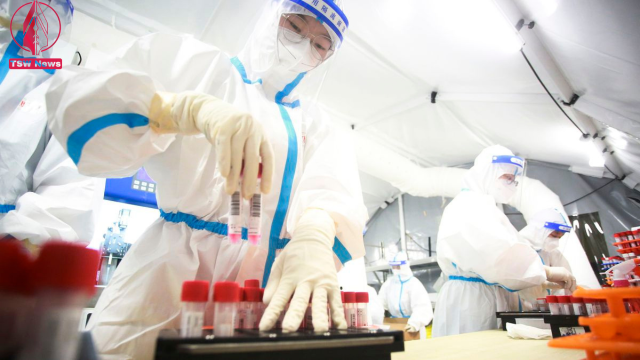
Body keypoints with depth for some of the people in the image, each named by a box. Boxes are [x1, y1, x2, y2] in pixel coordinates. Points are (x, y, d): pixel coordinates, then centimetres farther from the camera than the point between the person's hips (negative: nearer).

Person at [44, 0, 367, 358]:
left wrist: (315, 237, -30)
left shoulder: (312, 123, 14)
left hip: (273, 276, 3)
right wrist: (190, 107, -26)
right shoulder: (197, 62, 7)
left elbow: (332, 182, -7)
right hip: (176, 264, -2)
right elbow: (77, 97, -6)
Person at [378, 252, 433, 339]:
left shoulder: (414, 284, -16)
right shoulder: (389, 283, 2)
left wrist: (415, 323, -42)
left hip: (411, 326, -5)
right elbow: (380, 303, 2)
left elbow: (422, 308, -27)